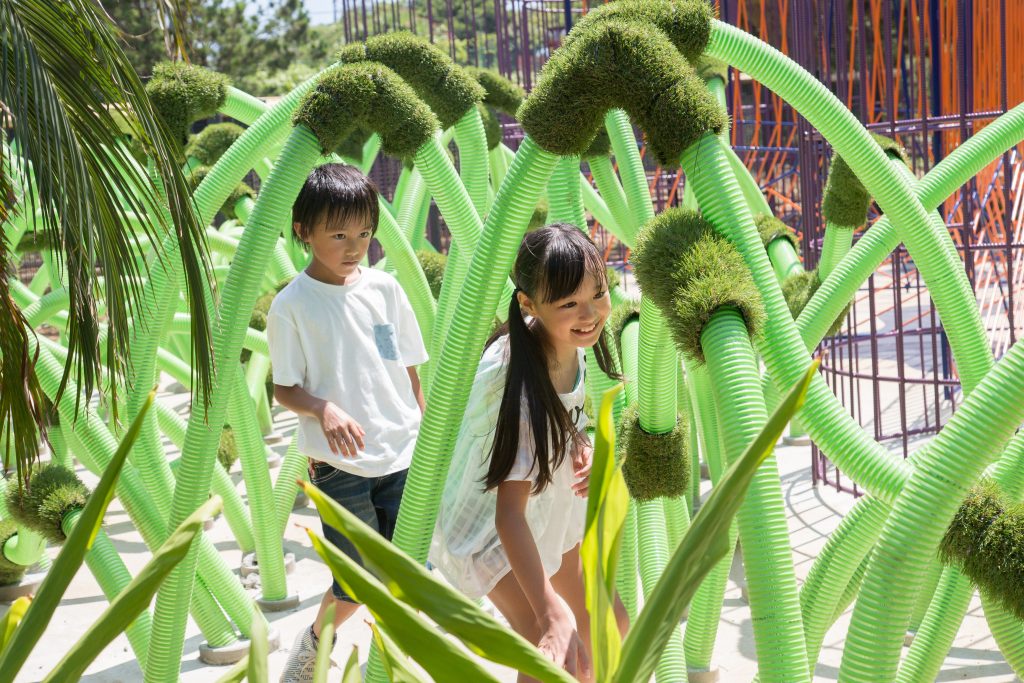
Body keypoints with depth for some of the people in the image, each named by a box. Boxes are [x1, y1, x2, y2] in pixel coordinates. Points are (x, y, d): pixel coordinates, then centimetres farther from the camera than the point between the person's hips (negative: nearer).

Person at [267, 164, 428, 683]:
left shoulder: (384, 287, 4)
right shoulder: (291, 305, -7)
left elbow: (409, 369, 11)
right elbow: (285, 389, -6)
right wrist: (324, 409, -25)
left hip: (403, 456, 4)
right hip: (341, 465, -3)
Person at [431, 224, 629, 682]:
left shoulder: (570, 342, -15)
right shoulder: (523, 378, -39)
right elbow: (509, 510, -43)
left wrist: (582, 449, -16)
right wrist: (552, 615, -52)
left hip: (551, 511, 8)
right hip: (488, 528, -8)